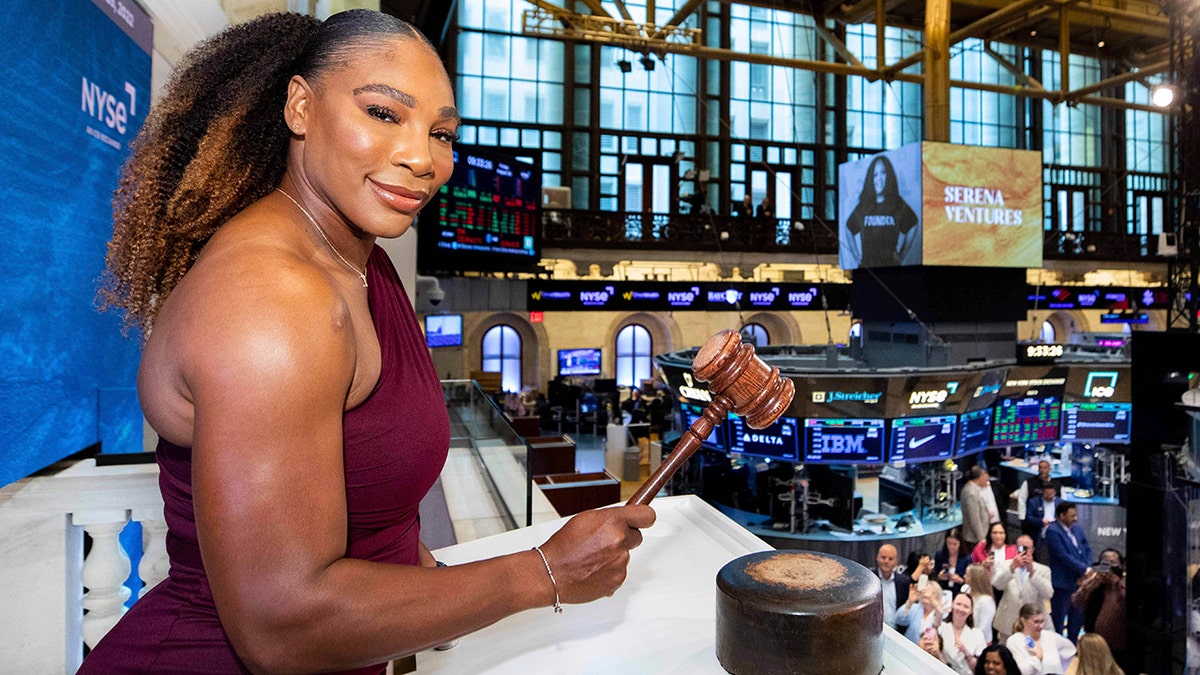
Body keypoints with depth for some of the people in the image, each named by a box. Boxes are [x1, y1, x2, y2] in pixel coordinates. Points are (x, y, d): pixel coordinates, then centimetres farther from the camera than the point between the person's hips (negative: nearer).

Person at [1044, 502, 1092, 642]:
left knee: (1077, 617, 19)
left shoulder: (1077, 528, 7)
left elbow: (1087, 549, 9)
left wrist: (1088, 568, -7)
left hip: (1079, 581, 8)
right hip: (1062, 582, -8)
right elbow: (1063, 556, -20)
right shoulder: (1052, 531, -17)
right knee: (1058, 618, 2)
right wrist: (1084, 569, -16)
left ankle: (1072, 645, 35)